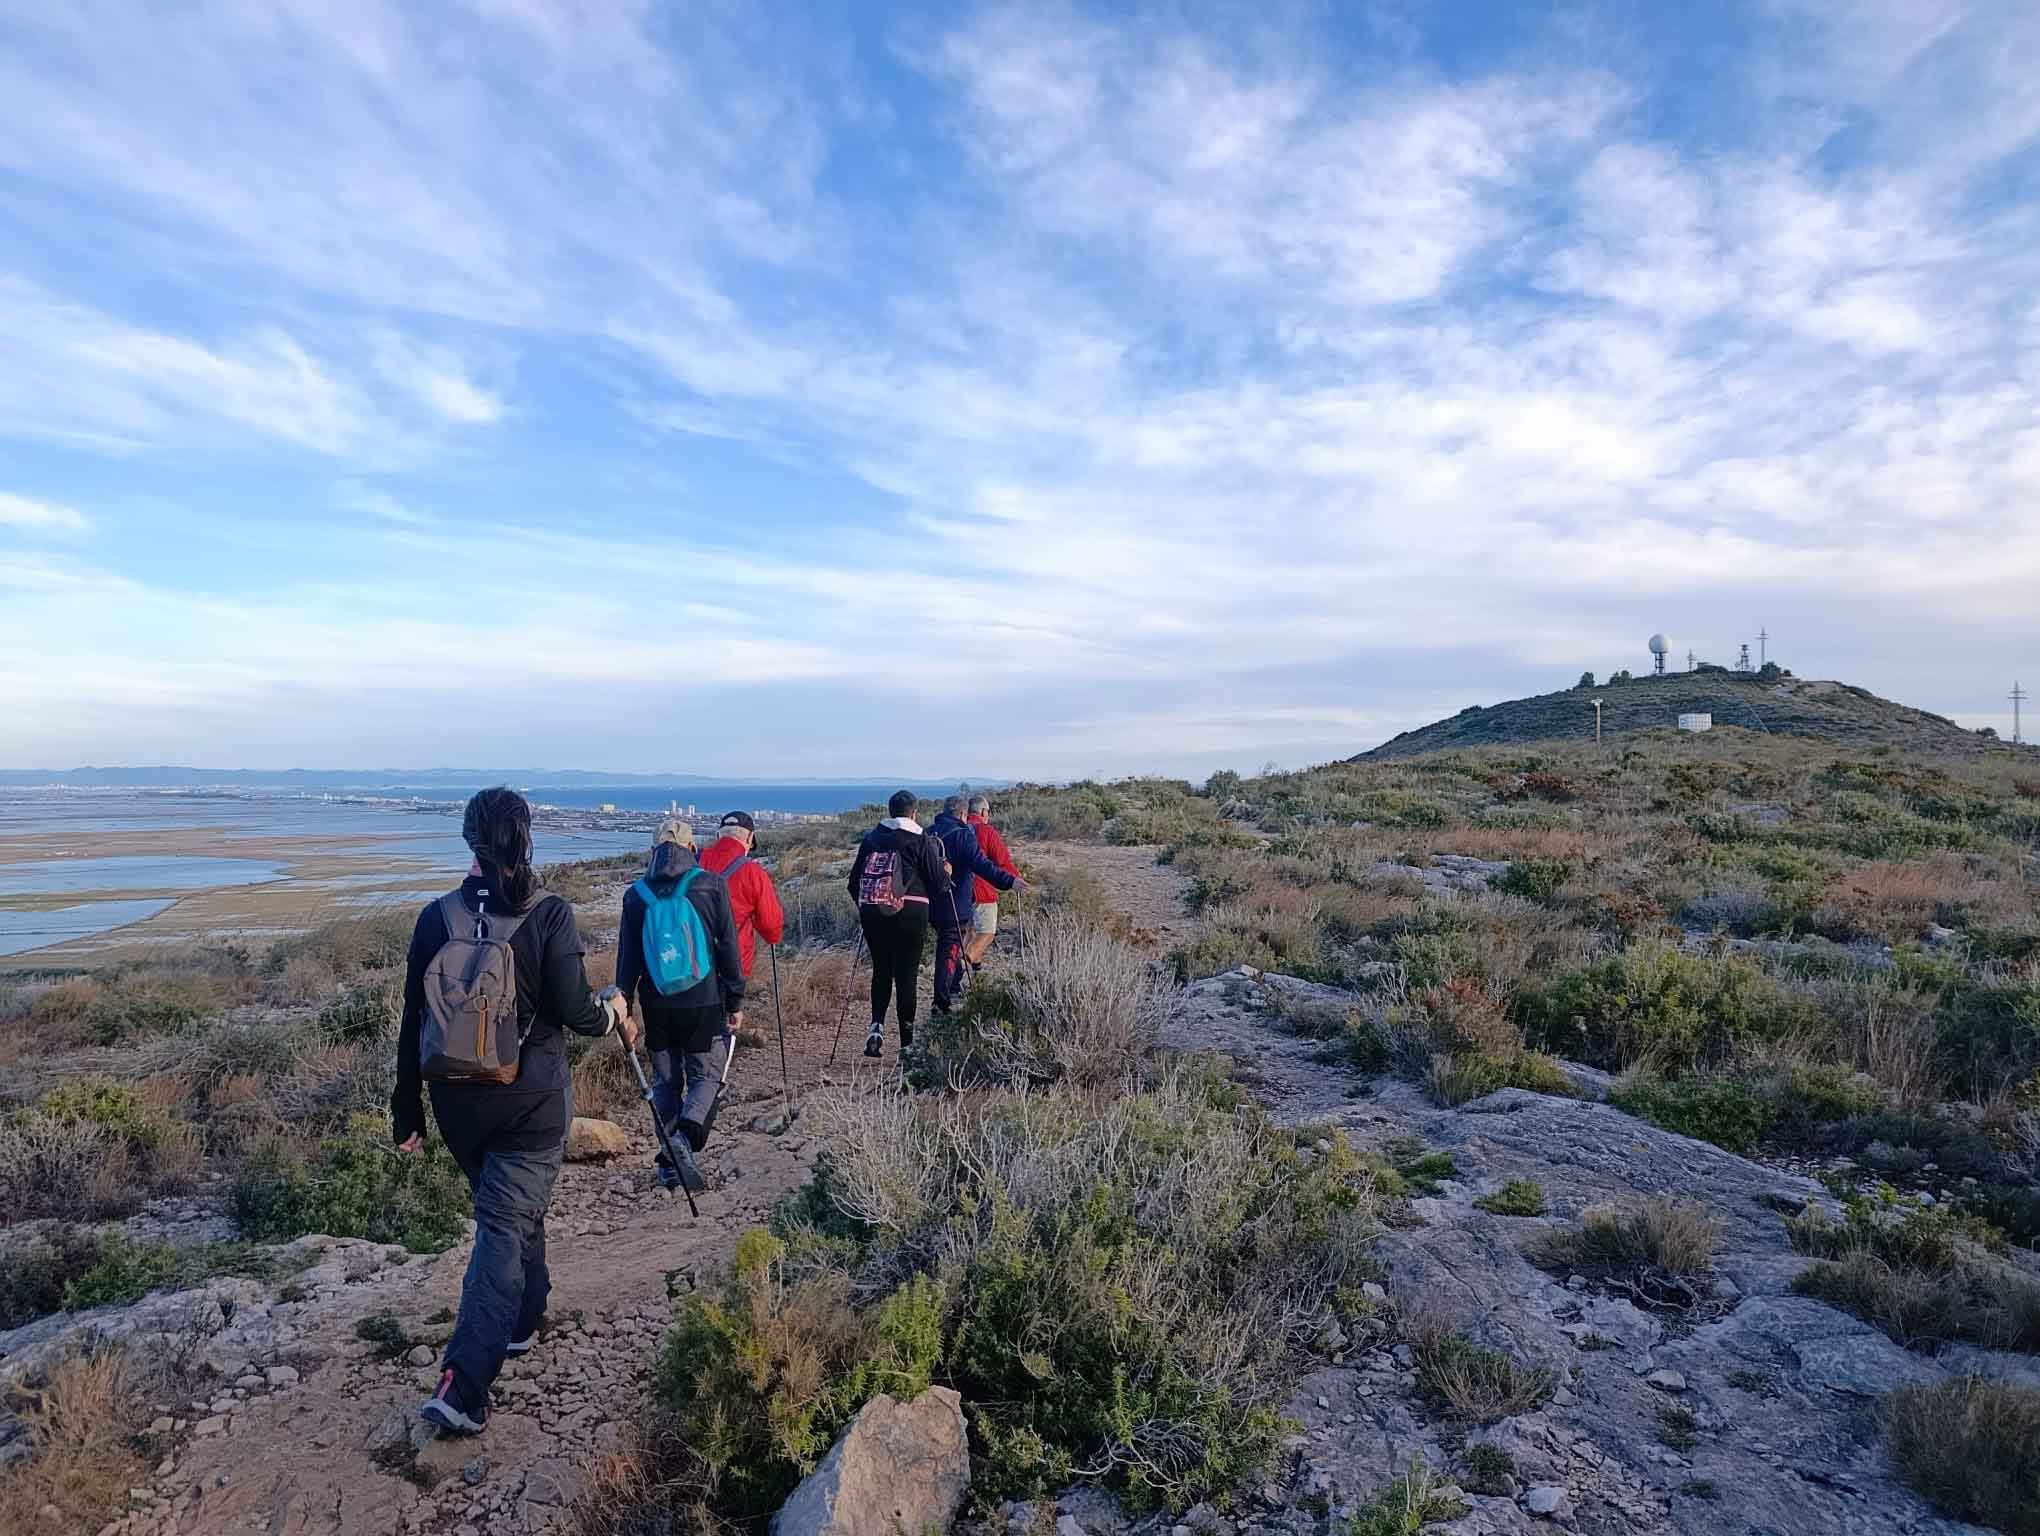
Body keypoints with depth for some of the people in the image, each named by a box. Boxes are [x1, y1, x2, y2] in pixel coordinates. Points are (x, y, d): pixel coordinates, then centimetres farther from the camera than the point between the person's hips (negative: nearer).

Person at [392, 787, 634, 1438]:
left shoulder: (437, 918, -3)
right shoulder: (549, 914, -14)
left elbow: (414, 1023, 1)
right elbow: (573, 1010, -16)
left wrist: (407, 1111, 10)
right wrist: (612, 1010, 7)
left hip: (457, 1098, 4)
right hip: (531, 1099, -4)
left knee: (508, 1210, 25)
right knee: (506, 1229, 3)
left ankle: (523, 1319, 43)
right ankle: (464, 1386, -3)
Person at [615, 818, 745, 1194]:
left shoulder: (636, 894, 2)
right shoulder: (711, 885, -5)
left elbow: (627, 956, 5)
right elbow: (728, 948, -4)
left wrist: (624, 1003, 13)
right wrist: (735, 1001, 2)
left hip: (656, 1005, 3)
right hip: (703, 1002, -3)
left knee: (665, 1080, 15)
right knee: (708, 1075, 8)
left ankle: (669, 1163, 16)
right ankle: (685, 1138, -16)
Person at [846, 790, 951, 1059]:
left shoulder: (870, 838, 9)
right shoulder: (921, 840, -2)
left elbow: (854, 881, 12)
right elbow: (939, 882, -1)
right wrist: (947, 874, 21)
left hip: (872, 913, 3)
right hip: (910, 913, -3)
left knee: (881, 970, 16)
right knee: (907, 975, 3)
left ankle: (877, 1025, -3)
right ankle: (907, 1042, 7)